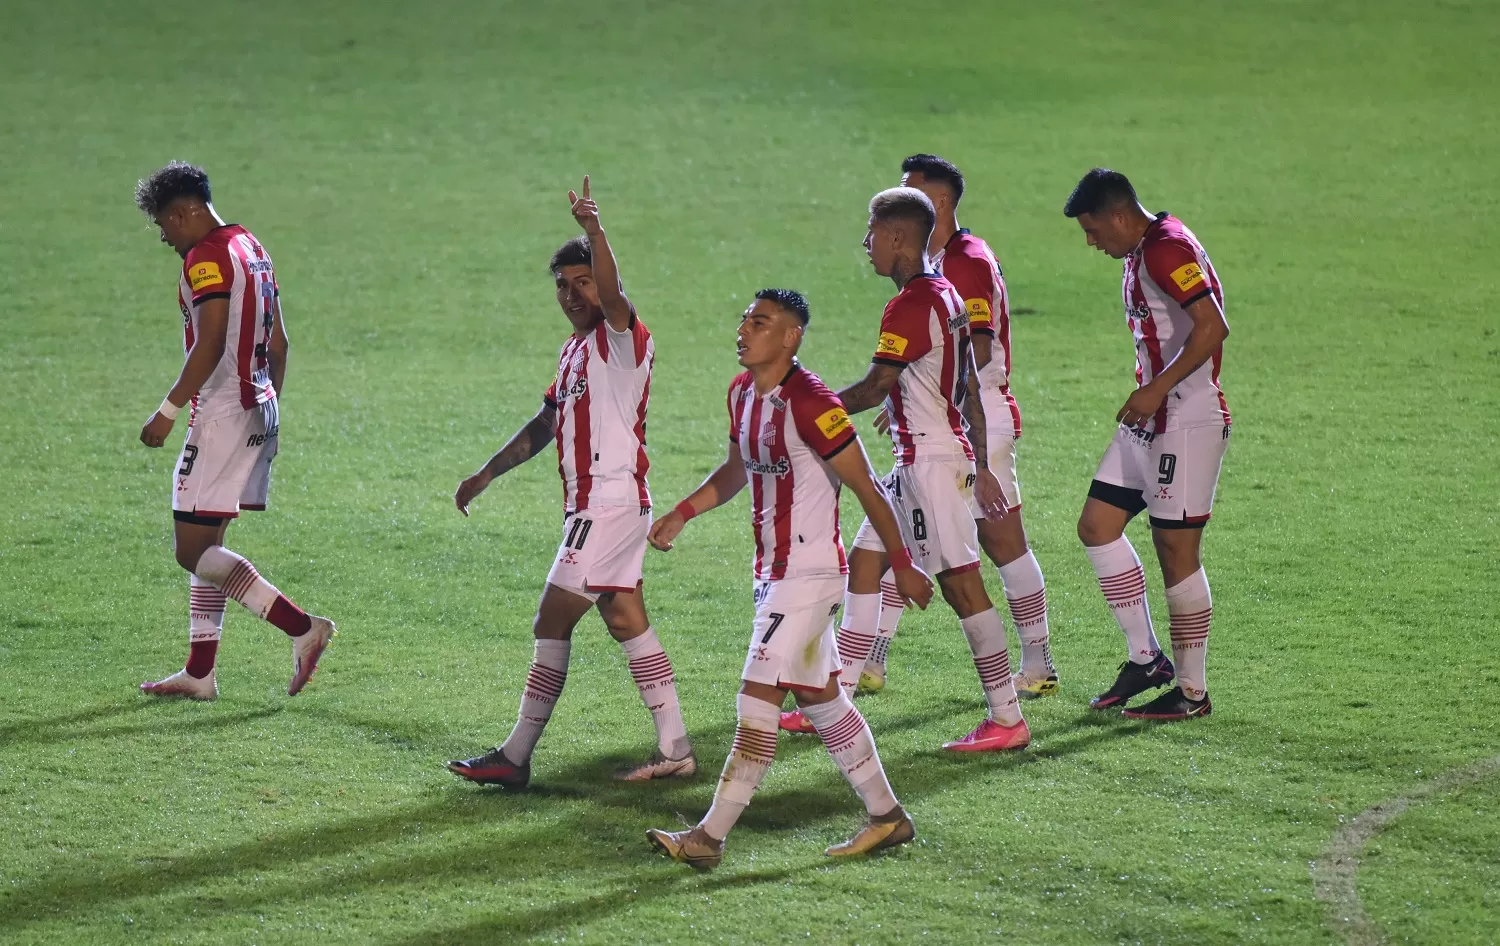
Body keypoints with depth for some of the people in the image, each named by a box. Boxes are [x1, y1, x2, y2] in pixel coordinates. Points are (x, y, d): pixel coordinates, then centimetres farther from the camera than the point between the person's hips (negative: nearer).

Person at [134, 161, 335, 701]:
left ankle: (302, 628, -16)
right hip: (259, 411, 10)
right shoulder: (252, 248, 16)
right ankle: (200, 673, 16)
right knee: (206, 543, 15)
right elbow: (278, 344, 19)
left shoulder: (207, 257, -14)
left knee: (192, 549, -7)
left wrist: (167, 412, -18)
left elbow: (209, 346, -22)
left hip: (222, 415, -10)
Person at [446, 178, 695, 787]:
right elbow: (546, 423, 25)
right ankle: (675, 749, 14)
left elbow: (612, 296, -34)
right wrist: (488, 474, 24)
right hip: (589, 503, 10)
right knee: (627, 623, 11)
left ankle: (515, 757, -3)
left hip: (611, 502, -10)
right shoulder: (574, 349, 17)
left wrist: (594, 230, -49)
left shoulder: (621, 337, -11)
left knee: (552, 624, -7)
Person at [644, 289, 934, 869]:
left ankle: (709, 838, -10)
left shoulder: (809, 403, -21)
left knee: (758, 699, -10)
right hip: (775, 574, 10)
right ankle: (887, 817, 26)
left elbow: (866, 488, -16)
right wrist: (682, 514, 11)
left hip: (808, 575, -10)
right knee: (819, 699, 15)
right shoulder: (742, 392, 7)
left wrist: (902, 566, -12)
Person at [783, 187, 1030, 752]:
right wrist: (981, 467, 19)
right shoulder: (946, 295, 12)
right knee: (863, 564, 13)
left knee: (961, 583, -7)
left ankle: (1008, 720, -5)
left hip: (930, 462, -10)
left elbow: (872, 391, -17)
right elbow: (969, 390, 15)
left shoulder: (909, 307, -17)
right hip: (944, 452, 10)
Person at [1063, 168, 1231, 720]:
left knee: (1176, 550, -4)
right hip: (1149, 422, 10)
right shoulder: (1141, 254, 14)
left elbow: (1212, 327, -27)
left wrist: (1157, 389, -26)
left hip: (1187, 422, -10)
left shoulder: (1167, 250, -17)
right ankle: (1145, 659, 17)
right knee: (1097, 526, 9)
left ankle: (1192, 691, 5)